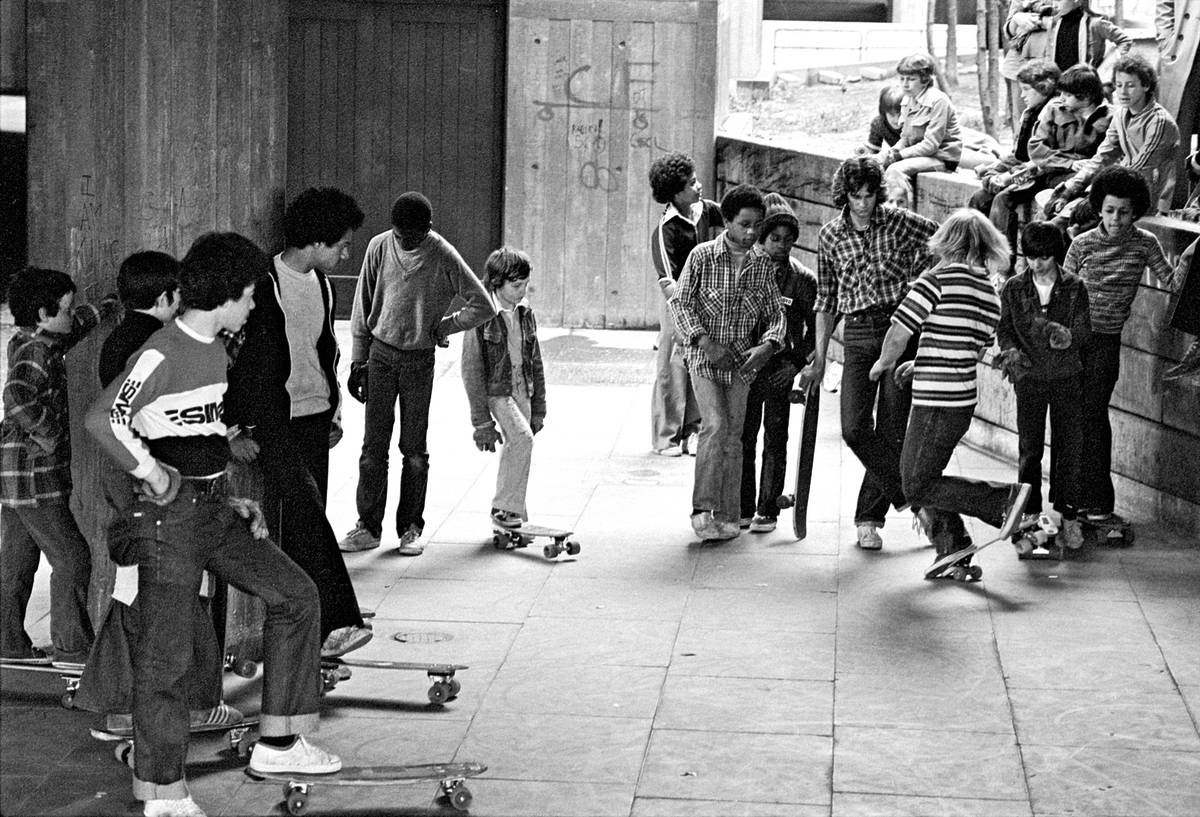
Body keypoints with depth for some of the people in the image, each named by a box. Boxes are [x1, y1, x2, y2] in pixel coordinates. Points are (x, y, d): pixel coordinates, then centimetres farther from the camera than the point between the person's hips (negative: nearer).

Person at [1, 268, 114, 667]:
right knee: (71, 558, -5)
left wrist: (108, 306, 33)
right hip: (33, 475, -10)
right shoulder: (36, 352, -18)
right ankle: (72, 647, -1)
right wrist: (51, 434, -23)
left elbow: (73, 327, 31)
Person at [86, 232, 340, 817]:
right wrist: (152, 473, -18)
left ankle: (277, 742, 11)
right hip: (171, 515, -9)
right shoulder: (163, 353, -16)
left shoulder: (215, 350, 13)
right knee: (166, 654, -3)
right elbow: (102, 419, -27)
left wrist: (239, 499, 18)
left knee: (296, 595, 6)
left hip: (216, 510, 9)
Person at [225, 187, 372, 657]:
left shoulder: (321, 285, 15)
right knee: (304, 511, -16)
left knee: (305, 522, 6)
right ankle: (335, 622, -18)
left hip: (314, 415, 8)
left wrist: (333, 412, 25)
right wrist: (239, 428, -14)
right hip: (274, 420, -8)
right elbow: (240, 359, -12)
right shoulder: (265, 285, -12)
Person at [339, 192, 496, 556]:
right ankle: (368, 526, 7)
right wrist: (358, 360, 4)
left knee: (414, 448, 3)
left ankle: (410, 528, 12)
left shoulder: (444, 257, -8)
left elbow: (483, 306, -4)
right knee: (374, 445, 1)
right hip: (381, 353, 1)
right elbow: (363, 305, 6)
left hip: (420, 359, -1)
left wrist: (441, 327, -6)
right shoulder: (380, 247, -3)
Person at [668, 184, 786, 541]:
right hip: (704, 355, -4)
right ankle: (702, 509, -15)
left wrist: (768, 345, -12)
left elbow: (775, 313, 7)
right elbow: (679, 303, -6)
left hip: (742, 360, 4)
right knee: (715, 425, -18)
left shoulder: (763, 264, 3)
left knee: (734, 434, 5)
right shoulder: (702, 256, -8)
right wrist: (705, 342, -17)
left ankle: (727, 515, 12)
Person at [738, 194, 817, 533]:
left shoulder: (802, 278, -1)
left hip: (780, 368, -1)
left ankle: (767, 511, 8)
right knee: (743, 437, 3)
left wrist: (797, 363, -4)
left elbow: (814, 328, 4)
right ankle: (743, 509, 12)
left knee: (775, 439, 2)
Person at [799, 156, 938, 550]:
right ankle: (910, 495, 7)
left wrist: (913, 278, 4)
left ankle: (868, 517, 11)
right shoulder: (830, 235, 5)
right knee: (854, 428, -10)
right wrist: (819, 356, 8)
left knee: (891, 430, -3)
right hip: (857, 336, 2)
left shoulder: (900, 222, -2)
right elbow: (826, 299, 12)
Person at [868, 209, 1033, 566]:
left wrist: (884, 363, 6)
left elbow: (898, 334, -15)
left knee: (919, 487, -2)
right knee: (915, 474, 19)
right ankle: (956, 555, 19)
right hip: (963, 399, 8)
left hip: (936, 403, -8)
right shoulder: (991, 293, 11)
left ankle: (1004, 499, -8)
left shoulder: (939, 278, -12)